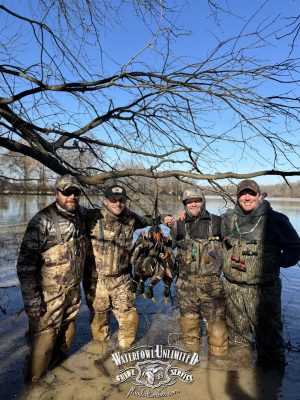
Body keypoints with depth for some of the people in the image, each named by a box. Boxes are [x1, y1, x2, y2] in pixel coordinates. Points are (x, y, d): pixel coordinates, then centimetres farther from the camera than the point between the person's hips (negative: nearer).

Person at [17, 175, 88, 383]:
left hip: (73, 293, 6)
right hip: (49, 296, -6)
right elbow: (26, 265, -19)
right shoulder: (43, 221, -20)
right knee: (43, 340, 3)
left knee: (67, 335, 21)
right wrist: (32, 301, -18)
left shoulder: (81, 215, -1)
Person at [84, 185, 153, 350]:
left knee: (129, 318, 6)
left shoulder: (130, 219, 0)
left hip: (121, 280, 3)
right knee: (99, 318, 15)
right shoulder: (94, 219, -13)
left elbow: (146, 221, 19)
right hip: (97, 280, -2)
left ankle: (124, 349, 33)